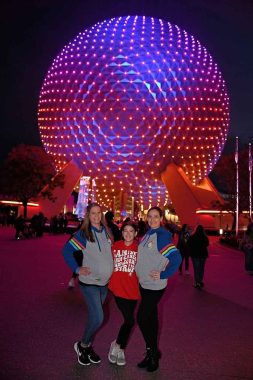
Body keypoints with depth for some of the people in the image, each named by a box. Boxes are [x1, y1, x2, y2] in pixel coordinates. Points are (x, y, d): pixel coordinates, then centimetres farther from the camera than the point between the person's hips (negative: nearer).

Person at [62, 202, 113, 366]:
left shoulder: (106, 231, 4)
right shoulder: (83, 233, -12)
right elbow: (67, 250, -11)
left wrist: (111, 269, 11)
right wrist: (77, 269, -14)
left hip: (105, 282, 5)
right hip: (89, 282, -5)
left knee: (94, 316, 15)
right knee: (98, 318, -10)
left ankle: (88, 347, 33)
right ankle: (82, 345, 15)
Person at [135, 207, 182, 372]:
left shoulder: (163, 235, -16)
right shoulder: (147, 234, 7)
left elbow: (177, 258, -22)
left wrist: (163, 275, -20)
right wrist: (139, 271, 11)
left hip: (155, 285, -8)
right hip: (144, 283, 8)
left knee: (142, 318, -4)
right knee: (151, 317, 16)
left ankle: (153, 352, 17)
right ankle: (153, 353, 31)